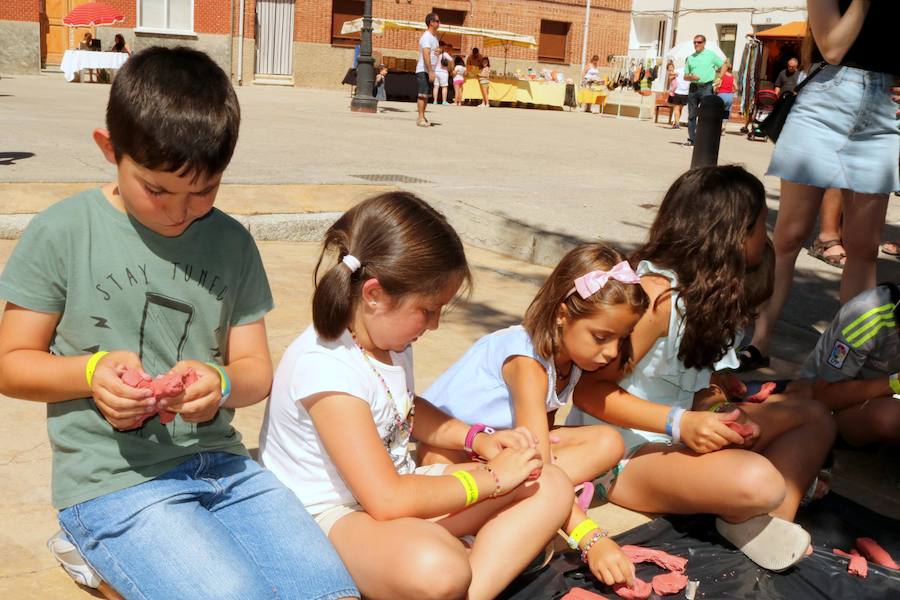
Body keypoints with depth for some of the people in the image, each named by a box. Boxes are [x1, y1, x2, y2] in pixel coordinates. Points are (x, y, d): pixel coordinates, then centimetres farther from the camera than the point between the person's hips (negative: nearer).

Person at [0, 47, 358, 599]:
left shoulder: (232, 242, 5)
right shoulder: (63, 235, -5)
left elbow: (256, 369, 8)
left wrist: (222, 383, -15)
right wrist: (92, 371, -17)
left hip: (220, 464, 4)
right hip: (113, 483, -4)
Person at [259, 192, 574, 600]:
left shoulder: (390, 337, 3)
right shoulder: (325, 367, -25)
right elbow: (388, 501, -28)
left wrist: (476, 439, 8)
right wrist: (491, 478, -16)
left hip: (395, 488, 10)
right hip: (330, 516, -10)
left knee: (551, 486, -1)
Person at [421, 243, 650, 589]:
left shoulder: (569, 354, -3)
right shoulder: (528, 361, -28)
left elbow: (543, 434, 4)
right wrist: (590, 538, -45)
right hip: (451, 441, -8)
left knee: (608, 442, -13)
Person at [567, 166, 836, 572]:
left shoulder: (710, 292, 7)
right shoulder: (656, 294, -22)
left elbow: (691, 383, 9)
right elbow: (590, 390, -21)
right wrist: (680, 424, -30)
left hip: (679, 439, 10)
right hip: (623, 456, -10)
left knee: (812, 415, 6)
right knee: (756, 481, -34)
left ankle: (773, 522, -11)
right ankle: (740, 516, -1)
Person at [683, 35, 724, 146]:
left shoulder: (711, 55, 6)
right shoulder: (690, 58, 15)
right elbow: (685, 77, 15)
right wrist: (691, 77, -7)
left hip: (706, 87, -4)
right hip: (693, 87, 4)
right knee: (691, 114, 4)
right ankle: (691, 139, 10)